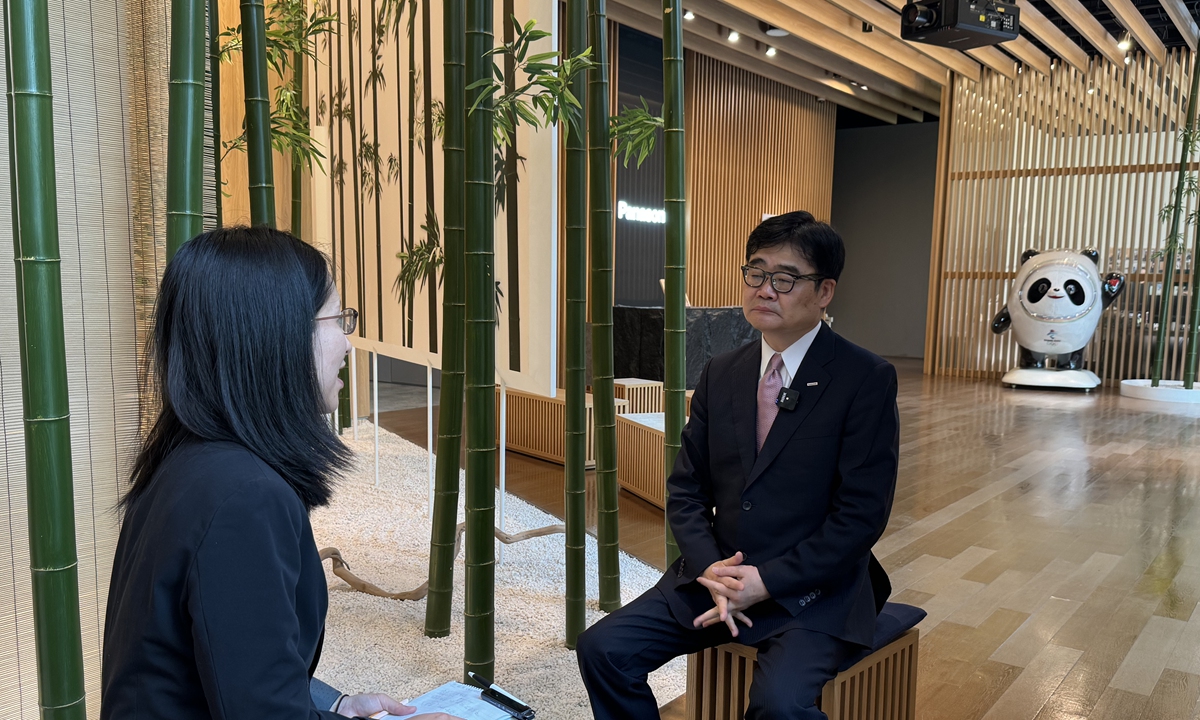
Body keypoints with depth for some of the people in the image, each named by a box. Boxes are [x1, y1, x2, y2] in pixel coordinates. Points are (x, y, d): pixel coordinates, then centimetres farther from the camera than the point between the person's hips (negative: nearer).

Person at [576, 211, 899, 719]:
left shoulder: (867, 380, -8)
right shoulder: (721, 374, 7)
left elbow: (861, 514, -12)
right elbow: (686, 488, 8)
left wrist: (768, 581, -16)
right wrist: (709, 569, -9)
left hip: (812, 589, -4)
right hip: (716, 577, 5)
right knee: (602, 649, -9)